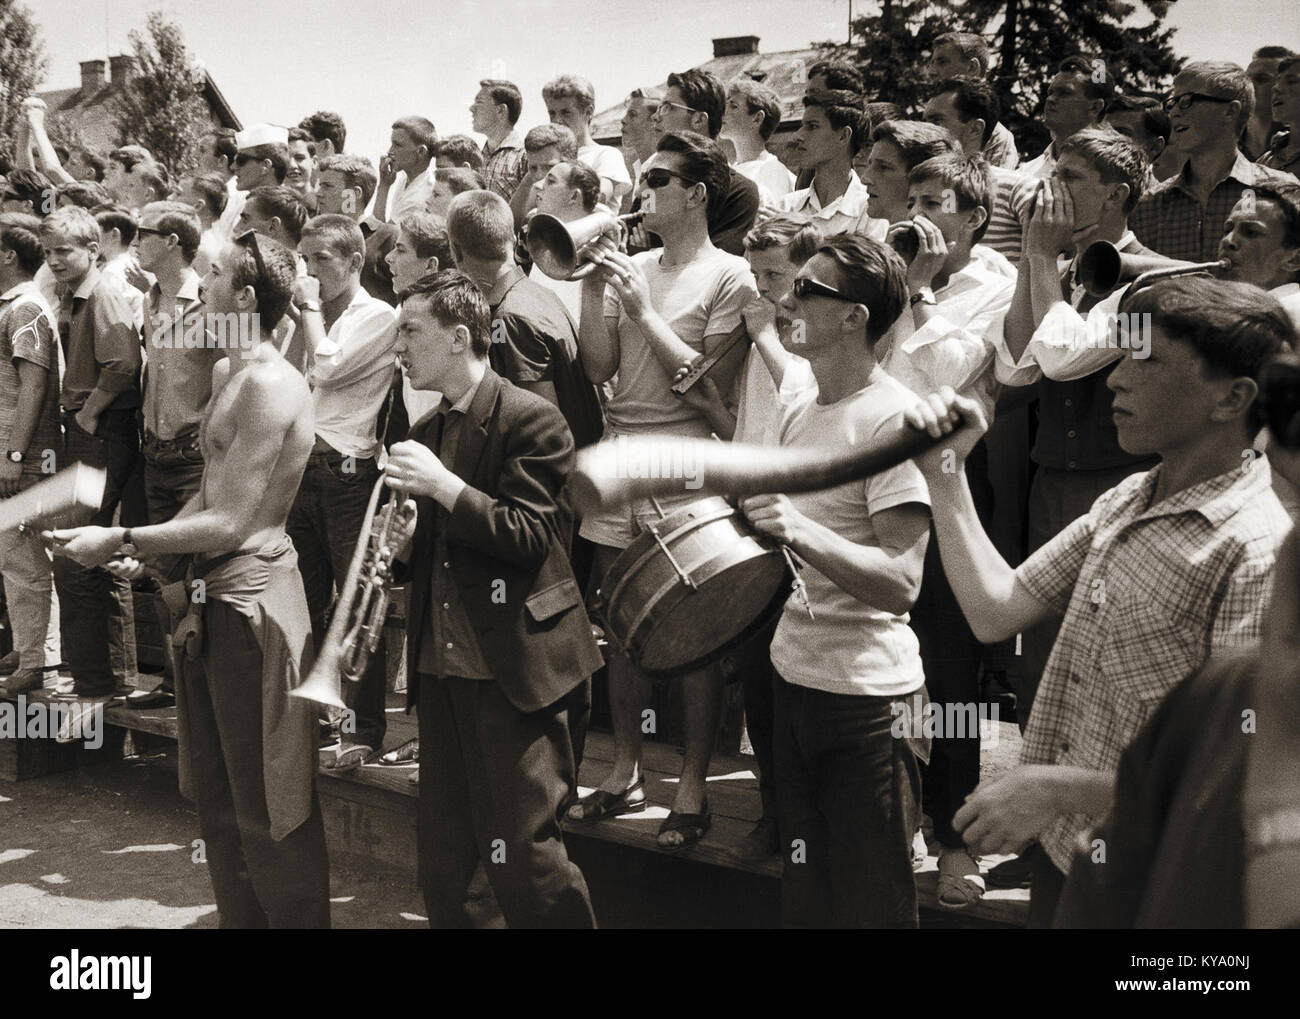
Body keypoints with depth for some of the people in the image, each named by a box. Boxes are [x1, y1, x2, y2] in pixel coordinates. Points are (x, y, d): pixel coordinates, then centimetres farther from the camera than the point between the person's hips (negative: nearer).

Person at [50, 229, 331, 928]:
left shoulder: (270, 385, -19)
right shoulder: (225, 373, 13)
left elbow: (228, 522, -20)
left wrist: (119, 542, -15)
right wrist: (145, 549, 4)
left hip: (253, 597, -10)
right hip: (214, 595, 10)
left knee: (265, 809, -2)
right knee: (216, 798, 18)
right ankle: (241, 920, 30)